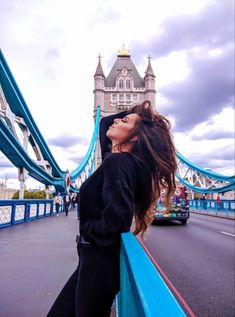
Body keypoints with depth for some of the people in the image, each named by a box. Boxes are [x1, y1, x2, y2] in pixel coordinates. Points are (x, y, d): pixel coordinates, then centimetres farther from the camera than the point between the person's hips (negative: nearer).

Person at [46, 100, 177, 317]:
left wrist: (88, 230, -14)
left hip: (101, 261, -8)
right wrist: (137, 112, 10)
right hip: (95, 257, 8)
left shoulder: (117, 162, -21)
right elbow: (104, 122, 20)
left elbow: (117, 215, -34)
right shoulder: (116, 157, 5)